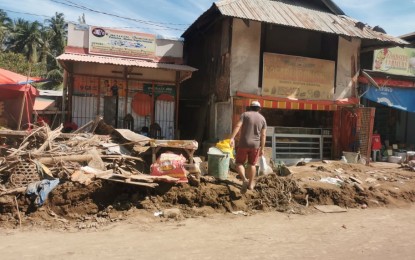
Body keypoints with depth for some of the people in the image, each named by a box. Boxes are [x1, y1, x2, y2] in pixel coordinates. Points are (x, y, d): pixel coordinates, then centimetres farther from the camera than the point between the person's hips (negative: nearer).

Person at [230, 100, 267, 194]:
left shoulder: (245, 114, 1)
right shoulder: (262, 119, 8)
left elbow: (238, 126, -14)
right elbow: (263, 135, 4)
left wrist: (232, 138, -18)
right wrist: (262, 148, 8)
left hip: (244, 144, -3)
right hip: (255, 145, 3)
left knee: (239, 163, 7)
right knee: (252, 164, 16)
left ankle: (244, 180, -13)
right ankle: (251, 184, 22)